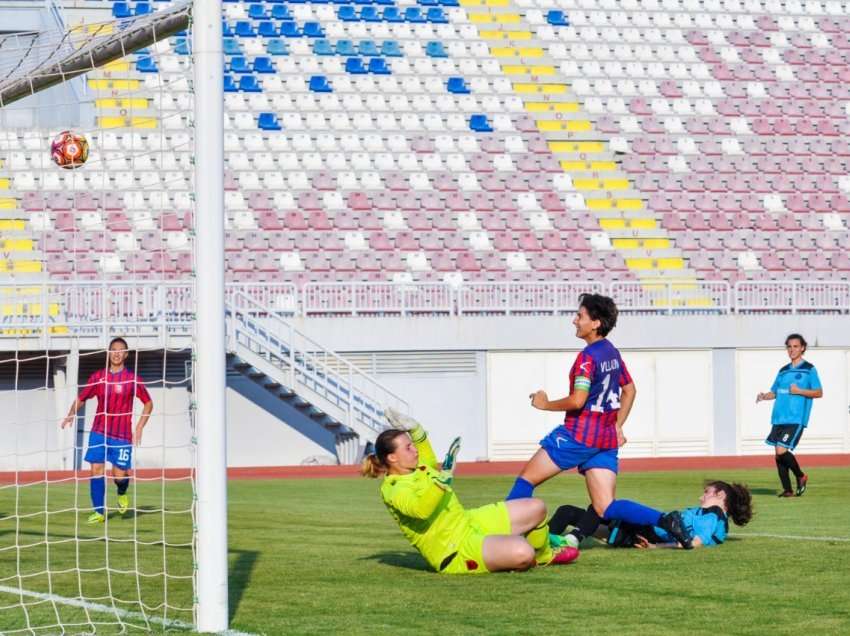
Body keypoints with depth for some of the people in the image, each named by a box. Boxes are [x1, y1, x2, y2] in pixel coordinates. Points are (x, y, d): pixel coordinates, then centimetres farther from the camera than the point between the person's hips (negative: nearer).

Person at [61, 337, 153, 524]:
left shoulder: (132, 379, -2)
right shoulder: (98, 377, 4)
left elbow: (148, 403, 6)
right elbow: (81, 398, 11)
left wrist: (139, 428, -4)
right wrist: (71, 414, -8)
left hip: (122, 435, -2)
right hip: (99, 431, 2)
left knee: (119, 475, -4)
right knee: (96, 470, -7)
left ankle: (122, 494, 32)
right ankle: (98, 512, 1)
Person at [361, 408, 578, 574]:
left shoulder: (416, 468, 8)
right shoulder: (395, 492, -23)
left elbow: (428, 459, 32)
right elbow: (420, 508, -44)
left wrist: (415, 431, 19)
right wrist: (441, 480, -52)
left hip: (468, 522, 11)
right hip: (457, 548, -11)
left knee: (536, 508, 9)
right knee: (521, 552, -32)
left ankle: (544, 556, 38)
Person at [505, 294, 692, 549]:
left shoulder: (588, 357, -15)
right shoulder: (613, 353, 13)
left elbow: (577, 401, -22)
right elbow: (629, 390, 24)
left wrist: (545, 404, -7)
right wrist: (617, 427, 25)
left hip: (579, 435, -8)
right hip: (606, 439, 8)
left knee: (526, 479, 7)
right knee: (606, 508, 1)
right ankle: (666, 520, -15)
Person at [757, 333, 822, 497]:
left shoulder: (809, 369, 0)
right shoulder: (783, 371, 18)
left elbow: (819, 393, -3)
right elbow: (774, 392, 21)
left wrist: (799, 391, -15)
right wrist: (764, 396, 0)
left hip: (796, 419, -6)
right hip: (778, 418, 6)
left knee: (781, 451, -16)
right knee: (778, 454, 3)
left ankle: (801, 476, 7)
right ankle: (787, 490, 11)